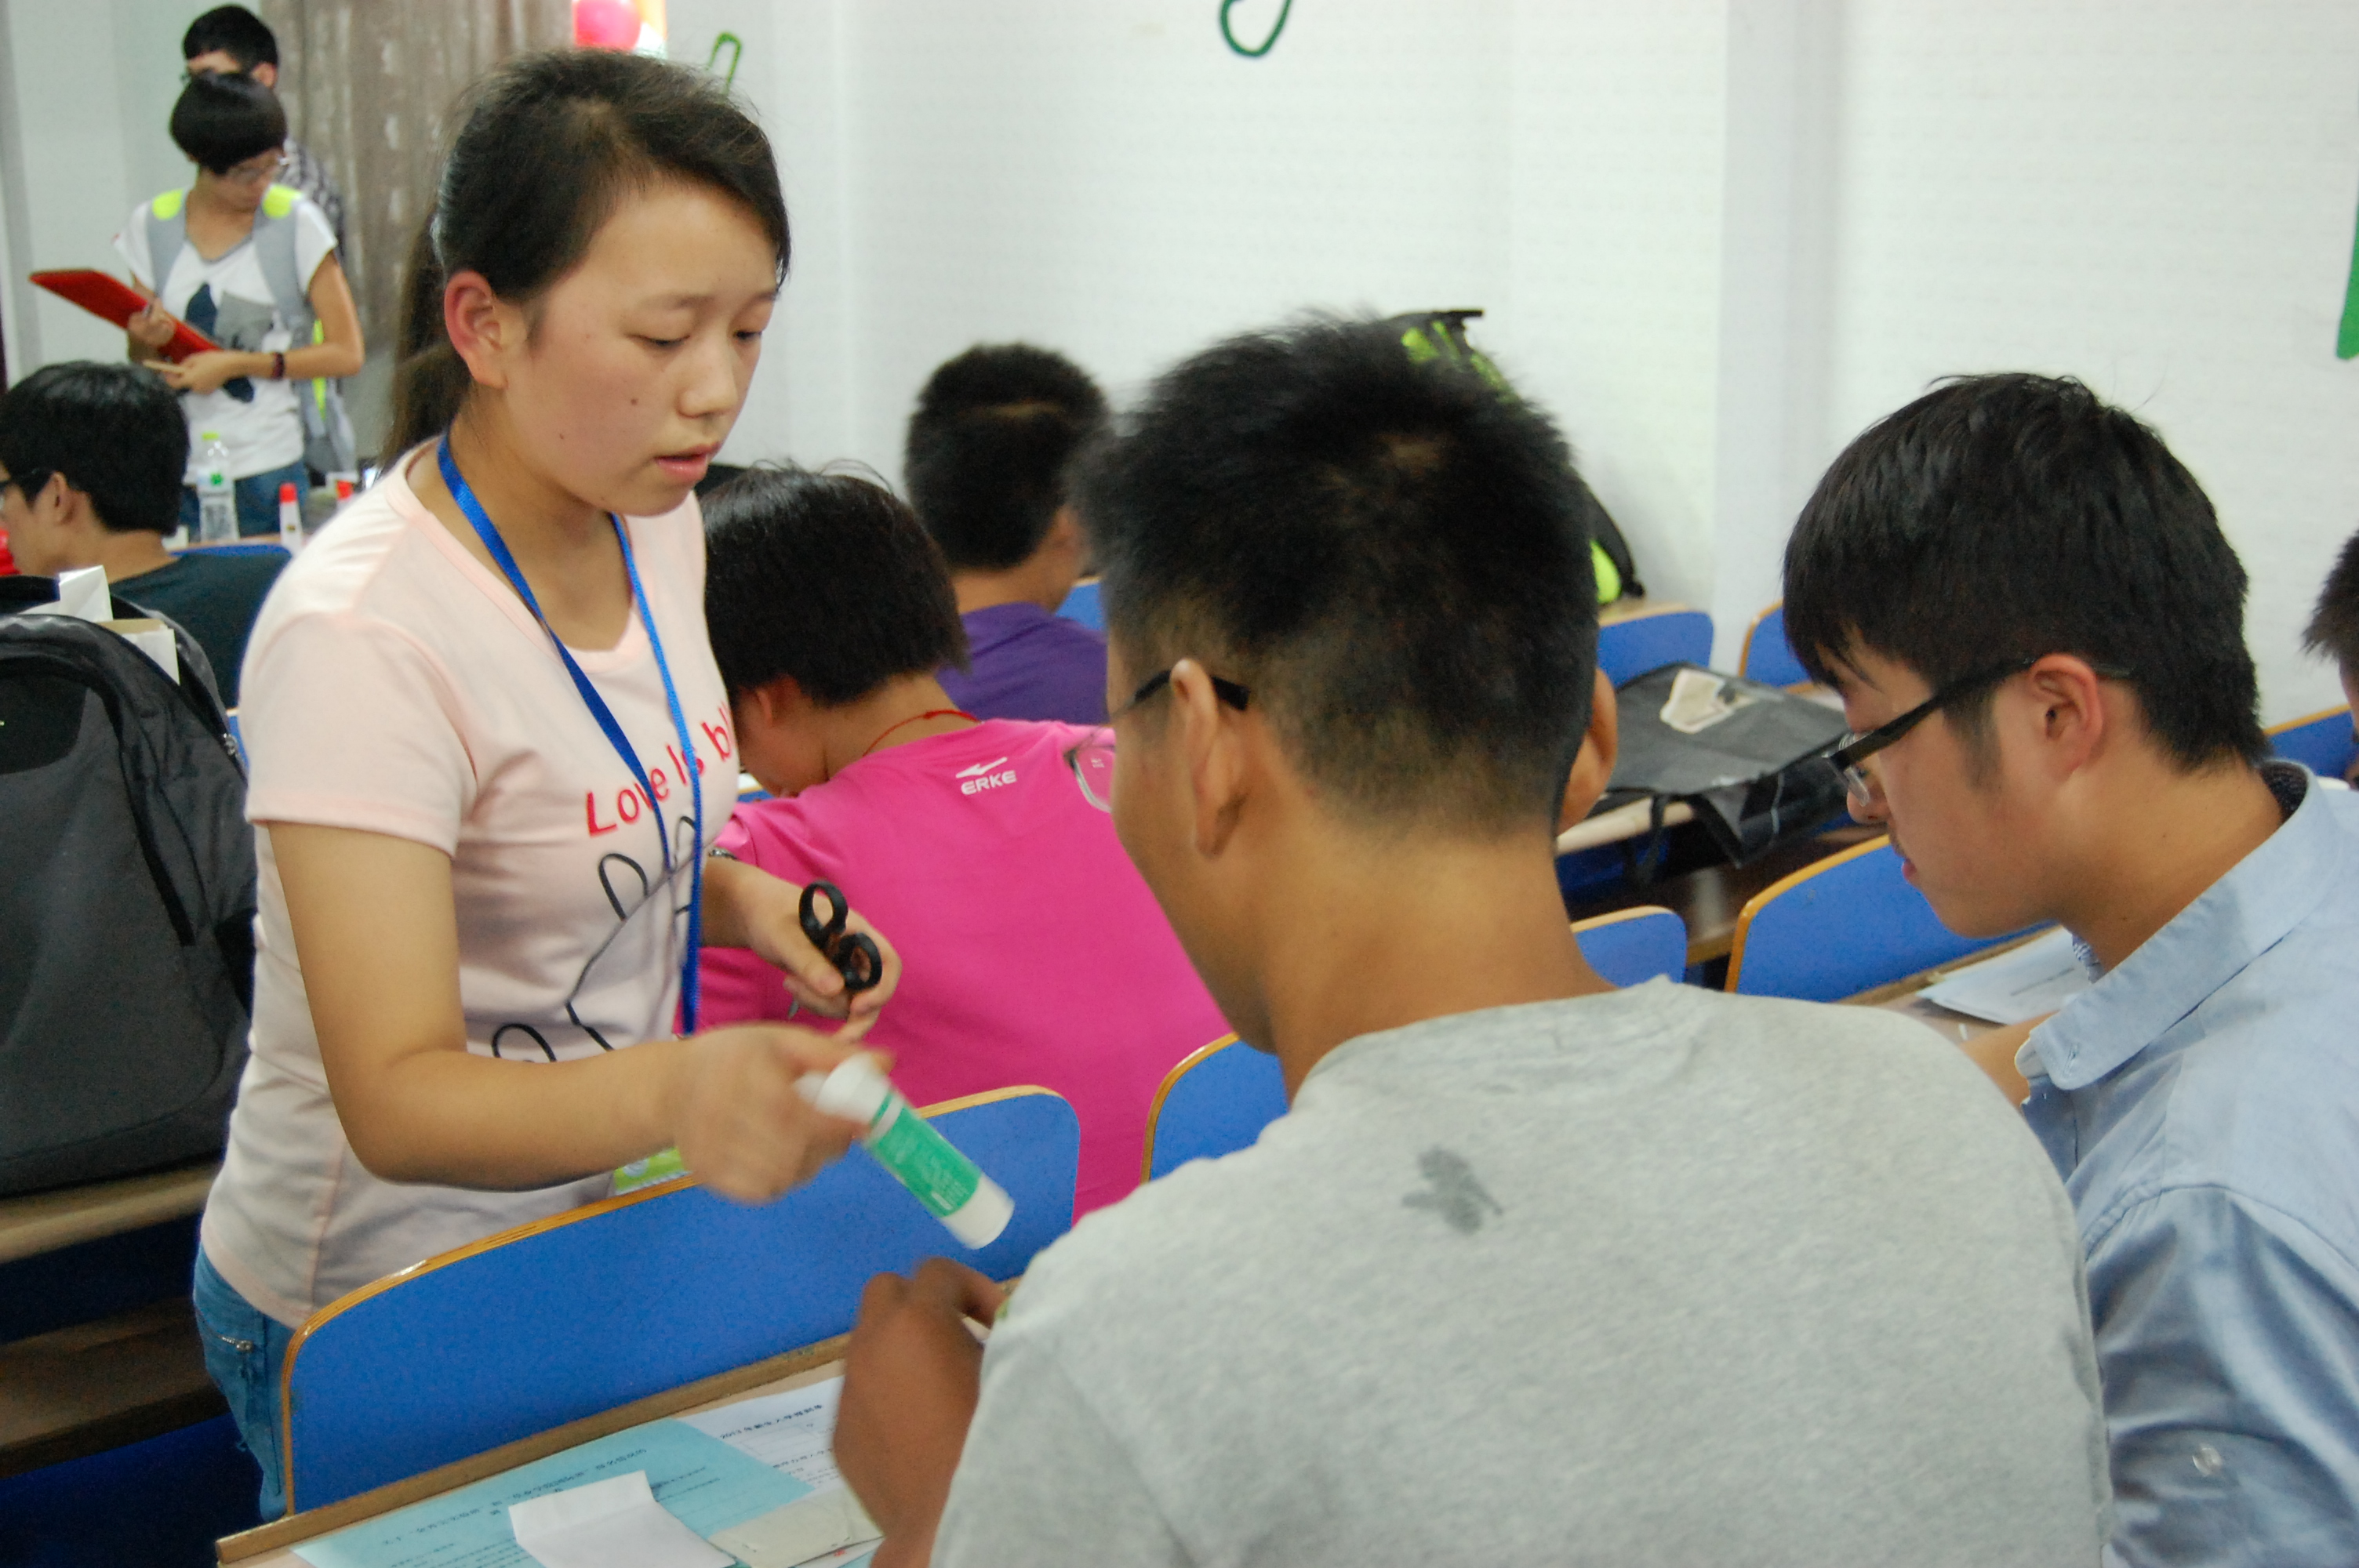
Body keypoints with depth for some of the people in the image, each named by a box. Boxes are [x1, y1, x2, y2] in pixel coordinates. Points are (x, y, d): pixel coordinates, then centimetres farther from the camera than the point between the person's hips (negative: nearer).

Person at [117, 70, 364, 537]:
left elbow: (346, 353, -6)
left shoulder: (296, 221, -2)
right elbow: (145, 367, 15)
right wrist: (144, 341, -8)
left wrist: (237, 364, -12)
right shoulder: (151, 226, 7)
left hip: (278, 471, -3)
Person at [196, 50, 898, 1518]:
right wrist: (674, 1091, -51)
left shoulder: (655, 524, -3)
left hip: (597, 1231, 7)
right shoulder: (360, 633, -28)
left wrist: (742, 898, -8)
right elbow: (396, 1098, -32)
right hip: (378, 1318, -7)